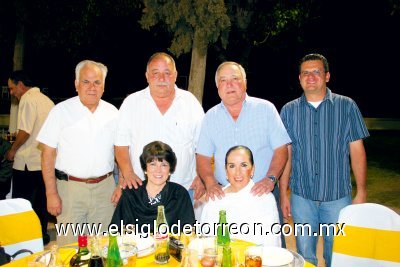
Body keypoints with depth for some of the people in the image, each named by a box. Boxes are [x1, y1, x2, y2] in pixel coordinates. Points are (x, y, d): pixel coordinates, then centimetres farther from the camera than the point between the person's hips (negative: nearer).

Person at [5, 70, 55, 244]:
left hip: (28, 162, -8)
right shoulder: (47, 100, 13)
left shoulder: (28, 98, -11)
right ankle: (41, 235, 23)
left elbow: (25, 131, -19)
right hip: (46, 161, 8)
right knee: (41, 202, 15)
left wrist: (13, 150, -5)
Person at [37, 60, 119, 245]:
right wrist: (51, 194, -8)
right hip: (70, 187, -2)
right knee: (69, 246, 4)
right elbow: (48, 154, -3)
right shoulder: (61, 111, -3)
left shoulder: (112, 113, 6)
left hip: (105, 187, 3)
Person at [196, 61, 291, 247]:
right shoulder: (210, 117, 5)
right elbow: (203, 157, 4)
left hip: (263, 193, -1)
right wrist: (210, 183, -13)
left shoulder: (265, 109, 1)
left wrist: (270, 178, -17)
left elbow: (280, 149, -2)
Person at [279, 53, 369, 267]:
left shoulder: (346, 106, 0)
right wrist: (283, 193, 2)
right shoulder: (289, 110, 3)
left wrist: (361, 193, -3)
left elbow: (357, 151, 1)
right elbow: (286, 154, 4)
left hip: (338, 196, -1)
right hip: (301, 197, 1)